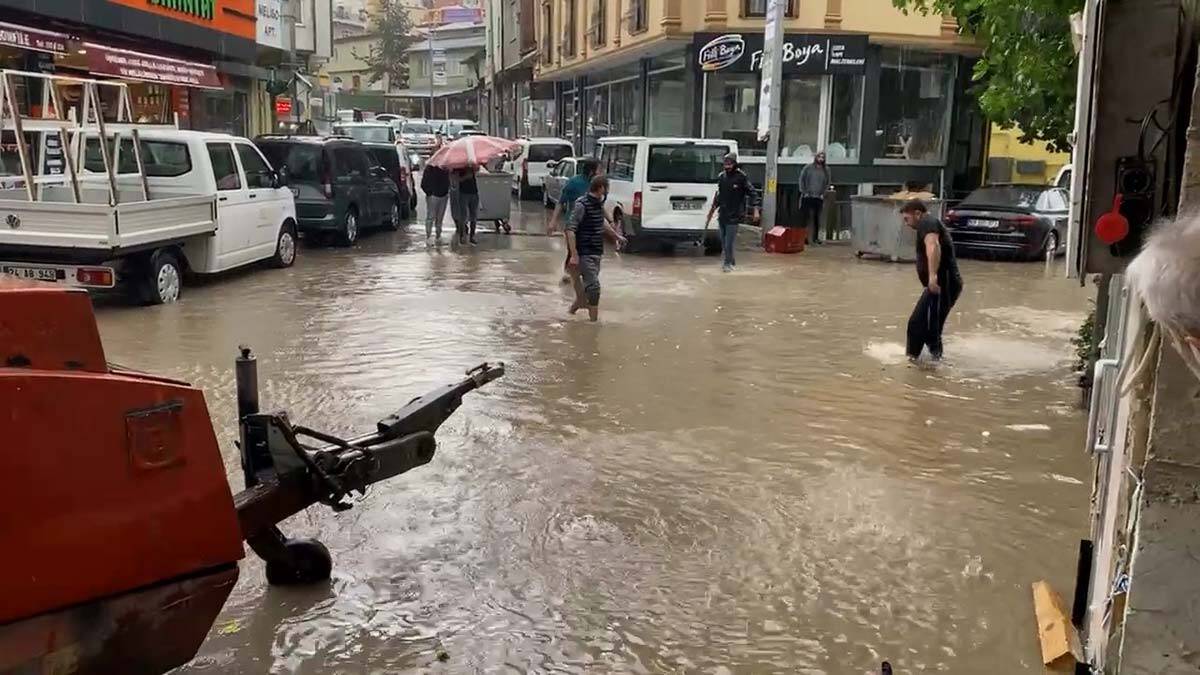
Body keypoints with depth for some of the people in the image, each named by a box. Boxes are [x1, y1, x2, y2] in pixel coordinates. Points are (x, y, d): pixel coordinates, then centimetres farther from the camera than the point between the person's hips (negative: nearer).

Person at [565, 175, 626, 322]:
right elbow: (570, 229, -21)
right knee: (593, 286, -11)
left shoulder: (599, 204, 8)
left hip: (596, 252, 8)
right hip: (585, 253, -8)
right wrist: (574, 254, -26)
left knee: (590, 284, 19)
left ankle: (577, 304, 42)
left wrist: (616, 235, 38)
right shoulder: (582, 204, -18)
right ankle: (594, 320, -4)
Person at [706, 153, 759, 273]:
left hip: (734, 215, -6)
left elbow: (752, 193, -6)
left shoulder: (741, 177, -8)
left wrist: (756, 210, -13)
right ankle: (730, 261, 25)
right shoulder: (722, 177, 8)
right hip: (722, 214, 6)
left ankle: (727, 263, 4)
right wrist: (713, 208, 25)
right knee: (723, 241, 10)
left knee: (729, 242, -8)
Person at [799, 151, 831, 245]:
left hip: (819, 198, 2)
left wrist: (823, 194, 2)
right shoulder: (808, 168, 3)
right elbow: (801, 180, 3)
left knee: (817, 218, 3)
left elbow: (828, 183, 13)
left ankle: (816, 237, 9)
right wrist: (804, 192, -5)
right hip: (807, 197, -2)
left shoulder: (826, 170, 11)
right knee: (804, 217, -3)